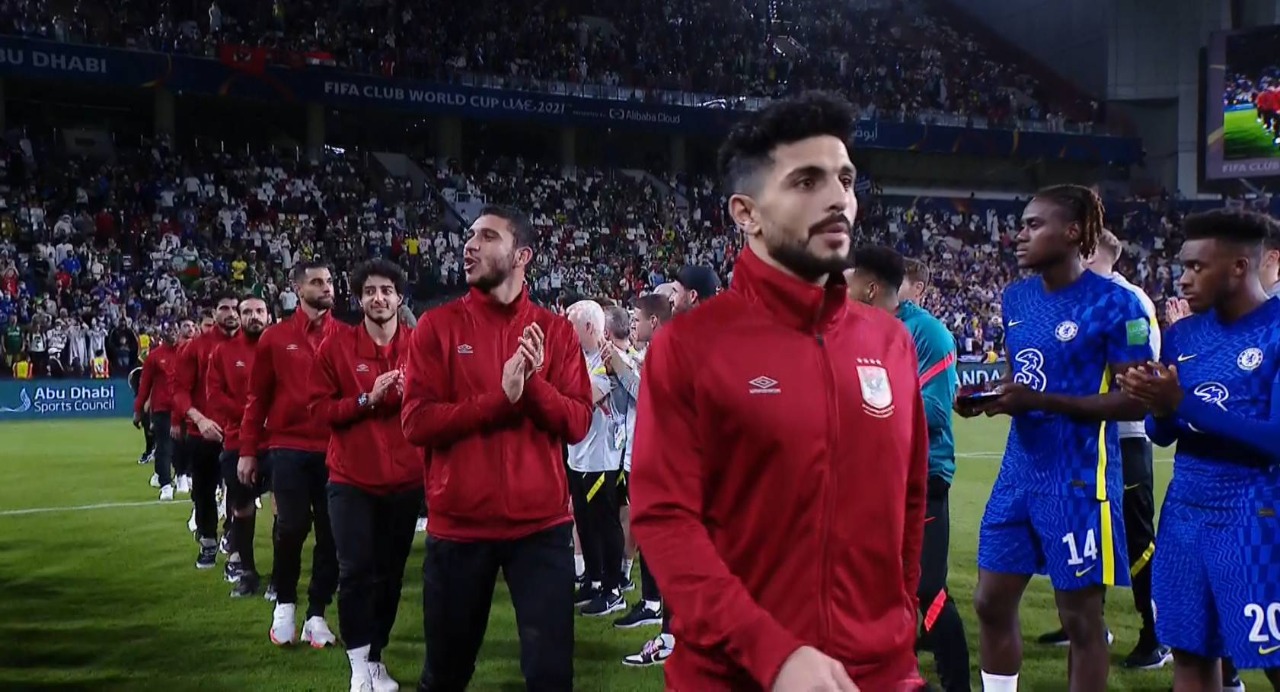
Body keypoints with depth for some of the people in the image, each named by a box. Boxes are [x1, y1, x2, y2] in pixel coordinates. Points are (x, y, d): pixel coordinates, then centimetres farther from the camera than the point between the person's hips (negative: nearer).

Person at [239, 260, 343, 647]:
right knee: (292, 527, -5)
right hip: (288, 447, -1)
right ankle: (285, 604, 17)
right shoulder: (275, 337, 4)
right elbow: (258, 396, 6)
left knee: (330, 532, 3)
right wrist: (248, 451, 3)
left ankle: (317, 613, 15)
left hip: (335, 448, 1)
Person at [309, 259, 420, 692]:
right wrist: (367, 400, -17)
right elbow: (319, 408, -3)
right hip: (351, 479, -2)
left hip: (405, 480, 2)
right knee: (357, 572, -6)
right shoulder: (336, 346, -2)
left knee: (391, 574, 9)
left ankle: (376, 657, 24)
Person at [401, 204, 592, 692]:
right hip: (458, 524, 0)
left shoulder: (554, 331, 4)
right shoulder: (437, 326, 0)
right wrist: (500, 397, -17)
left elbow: (577, 424, -1)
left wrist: (534, 385, -19)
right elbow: (416, 422, -9)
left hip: (541, 523, 0)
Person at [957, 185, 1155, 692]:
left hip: (1078, 479, -7)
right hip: (1020, 470, 7)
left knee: (1081, 617, 4)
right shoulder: (1016, 298, 9)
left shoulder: (1114, 304, -13)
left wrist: (1041, 401, -22)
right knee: (992, 603, 11)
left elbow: (1136, 401, -15)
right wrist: (987, 399, -4)